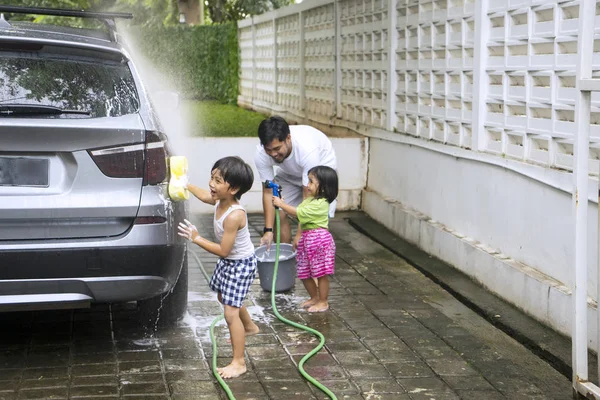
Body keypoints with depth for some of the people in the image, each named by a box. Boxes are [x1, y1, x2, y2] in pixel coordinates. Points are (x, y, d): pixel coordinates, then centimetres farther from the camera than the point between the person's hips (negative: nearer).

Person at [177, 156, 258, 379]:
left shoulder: (234, 216, -36)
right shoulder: (220, 201, -10)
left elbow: (223, 250, -30)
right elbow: (203, 195, 16)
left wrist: (196, 239, -27)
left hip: (241, 264, -10)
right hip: (228, 261, 10)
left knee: (230, 312, -12)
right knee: (225, 298, 31)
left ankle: (238, 363, -3)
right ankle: (249, 327, 57)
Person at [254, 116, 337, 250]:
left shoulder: (307, 149, -43)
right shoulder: (261, 154, -31)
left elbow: (308, 196, -38)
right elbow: (268, 192, -22)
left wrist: (300, 234, -37)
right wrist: (268, 230, -27)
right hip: (288, 172, 4)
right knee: (279, 214, -6)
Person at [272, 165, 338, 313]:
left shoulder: (320, 204, -19)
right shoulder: (310, 200, 12)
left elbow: (298, 212, -20)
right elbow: (298, 214, 13)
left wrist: (281, 204, -12)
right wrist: (283, 205, 1)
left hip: (319, 239, -10)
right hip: (307, 239, 10)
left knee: (321, 274, 2)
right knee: (304, 274, 15)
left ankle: (323, 302, 14)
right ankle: (314, 297, 32)